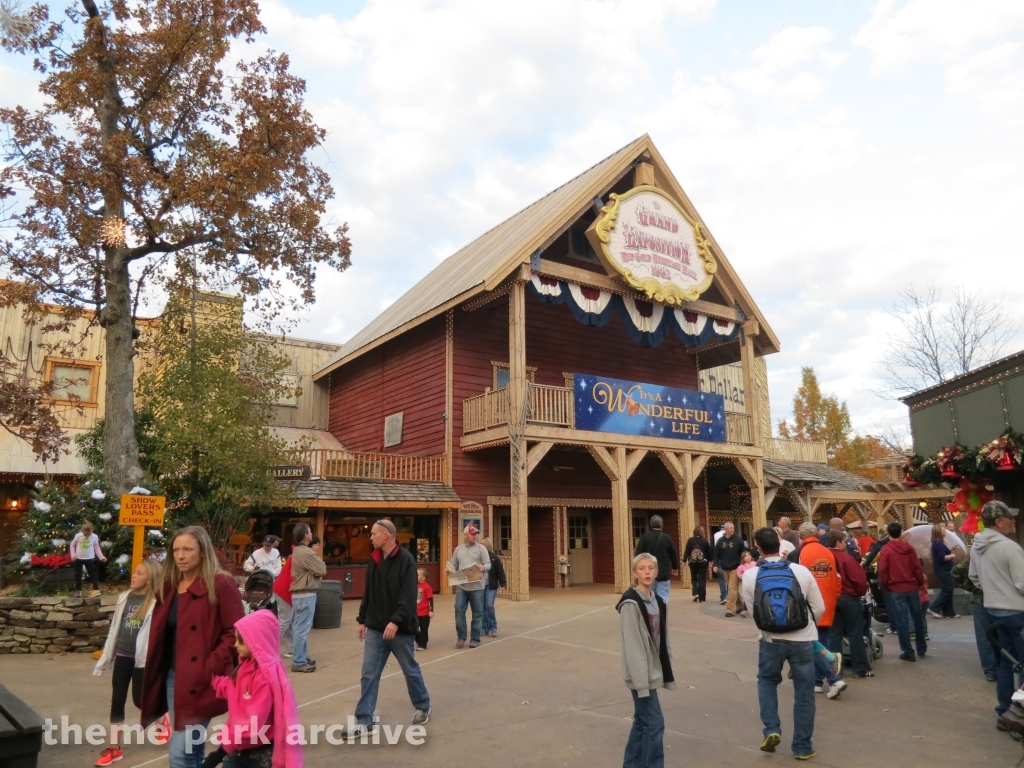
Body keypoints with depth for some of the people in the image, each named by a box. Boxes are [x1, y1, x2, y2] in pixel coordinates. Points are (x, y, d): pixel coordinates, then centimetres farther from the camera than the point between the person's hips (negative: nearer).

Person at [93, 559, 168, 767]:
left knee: (139, 699, 5)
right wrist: (105, 656, 13)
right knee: (117, 700, 8)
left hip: (143, 658, -5)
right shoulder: (124, 597, 4)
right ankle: (114, 748, 19)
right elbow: (114, 628, 11)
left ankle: (165, 719, 34)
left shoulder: (156, 602, -14)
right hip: (122, 655, 5)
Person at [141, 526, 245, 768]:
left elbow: (236, 633, -14)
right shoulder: (169, 587, 10)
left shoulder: (221, 585, -12)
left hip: (201, 683, -7)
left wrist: (210, 669, -19)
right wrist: (157, 676, 9)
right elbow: (160, 635, 18)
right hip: (172, 678, 7)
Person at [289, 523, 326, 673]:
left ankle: (301, 657, 23)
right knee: (302, 629, -5)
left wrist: (315, 572, 0)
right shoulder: (305, 552, -20)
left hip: (300, 594, 11)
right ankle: (298, 662, -1)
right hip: (305, 595, -11)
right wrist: (319, 561, 1)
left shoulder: (298, 551, 14)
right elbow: (322, 570, -16)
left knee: (299, 628, 15)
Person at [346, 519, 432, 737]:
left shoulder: (405, 559, -15)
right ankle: (365, 721, 10)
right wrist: (362, 619, 13)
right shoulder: (373, 560, 6)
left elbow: (408, 596, -21)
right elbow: (368, 593, 14)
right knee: (369, 674, 3)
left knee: (410, 670, 11)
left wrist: (396, 621, -27)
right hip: (375, 628, 6)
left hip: (400, 628, -6)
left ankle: (423, 707, 31)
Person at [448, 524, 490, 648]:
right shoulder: (458, 549, 11)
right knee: (459, 610, -6)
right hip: (461, 586, 2)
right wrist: (449, 571, -6)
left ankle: (475, 639, 14)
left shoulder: (481, 548, 2)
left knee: (477, 613, 3)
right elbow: (453, 566, 15)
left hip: (477, 586, -2)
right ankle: (461, 637, 7)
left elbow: (488, 564, -4)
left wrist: (483, 568, -26)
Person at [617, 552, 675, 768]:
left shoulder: (658, 601, 7)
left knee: (642, 721, 15)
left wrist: (668, 670, 12)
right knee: (654, 723, -4)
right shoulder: (631, 604, -17)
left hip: (653, 672, 8)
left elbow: (663, 639, 12)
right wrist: (641, 681, -19)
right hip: (641, 675, -8)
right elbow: (633, 646, -19)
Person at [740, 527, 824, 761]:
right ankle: (802, 747, 22)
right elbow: (819, 608, -1)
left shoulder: (750, 576, -10)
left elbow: (752, 611, 1)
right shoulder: (801, 571, -9)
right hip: (802, 639, 0)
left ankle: (771, 730, 12)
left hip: (771, 639, 0)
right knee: (804, 692, 14)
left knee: (766, 680, 25)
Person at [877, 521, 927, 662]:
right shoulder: (909, 547, 0)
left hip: (896, 590, -4)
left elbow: (882, 571, -9)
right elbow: (917, 568, 2)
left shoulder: (886, 550, -9)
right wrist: (921, 582, 16)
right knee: (917, 618, 18)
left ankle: (908, 652, 5)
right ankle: (922, 648, 29)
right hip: (912, 588, 4)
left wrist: (885, 587, 6)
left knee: (902, 621, 2)